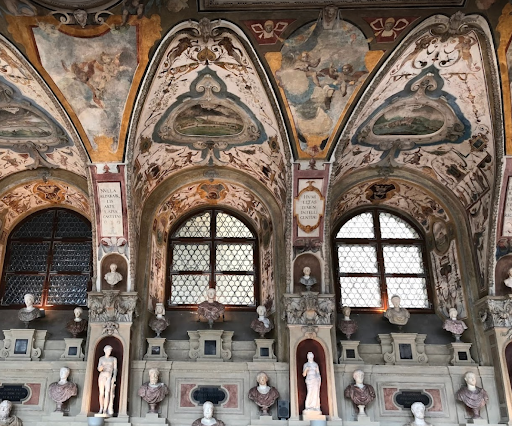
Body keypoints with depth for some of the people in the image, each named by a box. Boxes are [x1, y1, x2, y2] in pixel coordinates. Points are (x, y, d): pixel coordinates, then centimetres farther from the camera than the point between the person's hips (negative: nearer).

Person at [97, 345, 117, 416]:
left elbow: (115, 369, 3)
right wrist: (100, 368, -20)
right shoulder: (101, 359, 11)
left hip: (109, 377, -2)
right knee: (101, 393, -1)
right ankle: (101, 409, 11)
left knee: (107, 393, -15)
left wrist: (114, 377, -12)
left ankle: (105, 410, -18)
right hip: (102, 376, 2)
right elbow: (99, 369, 5)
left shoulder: (114, 359, 7)